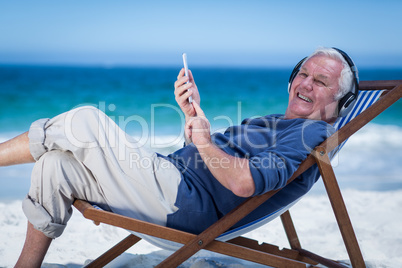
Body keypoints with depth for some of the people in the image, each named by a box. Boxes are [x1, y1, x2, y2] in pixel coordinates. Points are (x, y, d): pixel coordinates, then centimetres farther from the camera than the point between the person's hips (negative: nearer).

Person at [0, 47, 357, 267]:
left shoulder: (312, 133, -7)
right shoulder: (276, 122, 24)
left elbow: (243, 183, -24)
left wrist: (205, 139, -16)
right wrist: (193, 113, 6)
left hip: (186, 204, -10)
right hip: (173, 179, 10)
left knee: (87, 121, -16)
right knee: (56, 164, 2)